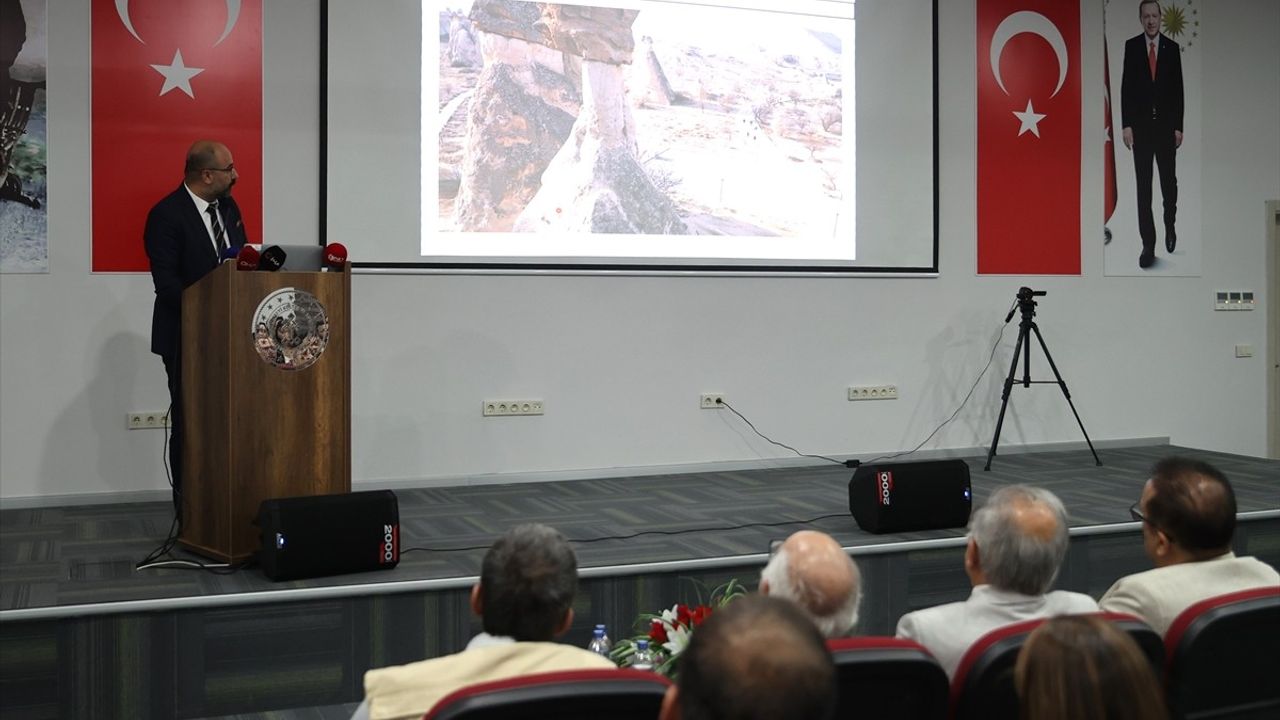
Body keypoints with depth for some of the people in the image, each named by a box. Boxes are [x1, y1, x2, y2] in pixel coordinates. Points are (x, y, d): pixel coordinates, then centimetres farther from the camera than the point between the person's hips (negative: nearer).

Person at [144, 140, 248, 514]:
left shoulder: (228, 207, 10)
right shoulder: (166, 215, -12)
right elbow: (166, 281, -17)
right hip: (187, 338, -6)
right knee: (188, 422, 2)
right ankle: (189, 509, 10)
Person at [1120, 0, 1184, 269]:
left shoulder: (1172, 48, 2)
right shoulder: (1131, 46, 0)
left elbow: (1178, 90, 2)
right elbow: (1126, 87, -2)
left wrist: (1178, 126, -2)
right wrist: (1126, 124, -9)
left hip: (1166, 124, 1)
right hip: (1140, 124, -1)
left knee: (1169, 181, 8)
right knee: (1143, 186, -2)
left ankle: (1170, 227, 33)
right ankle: (1148, 244, 1)